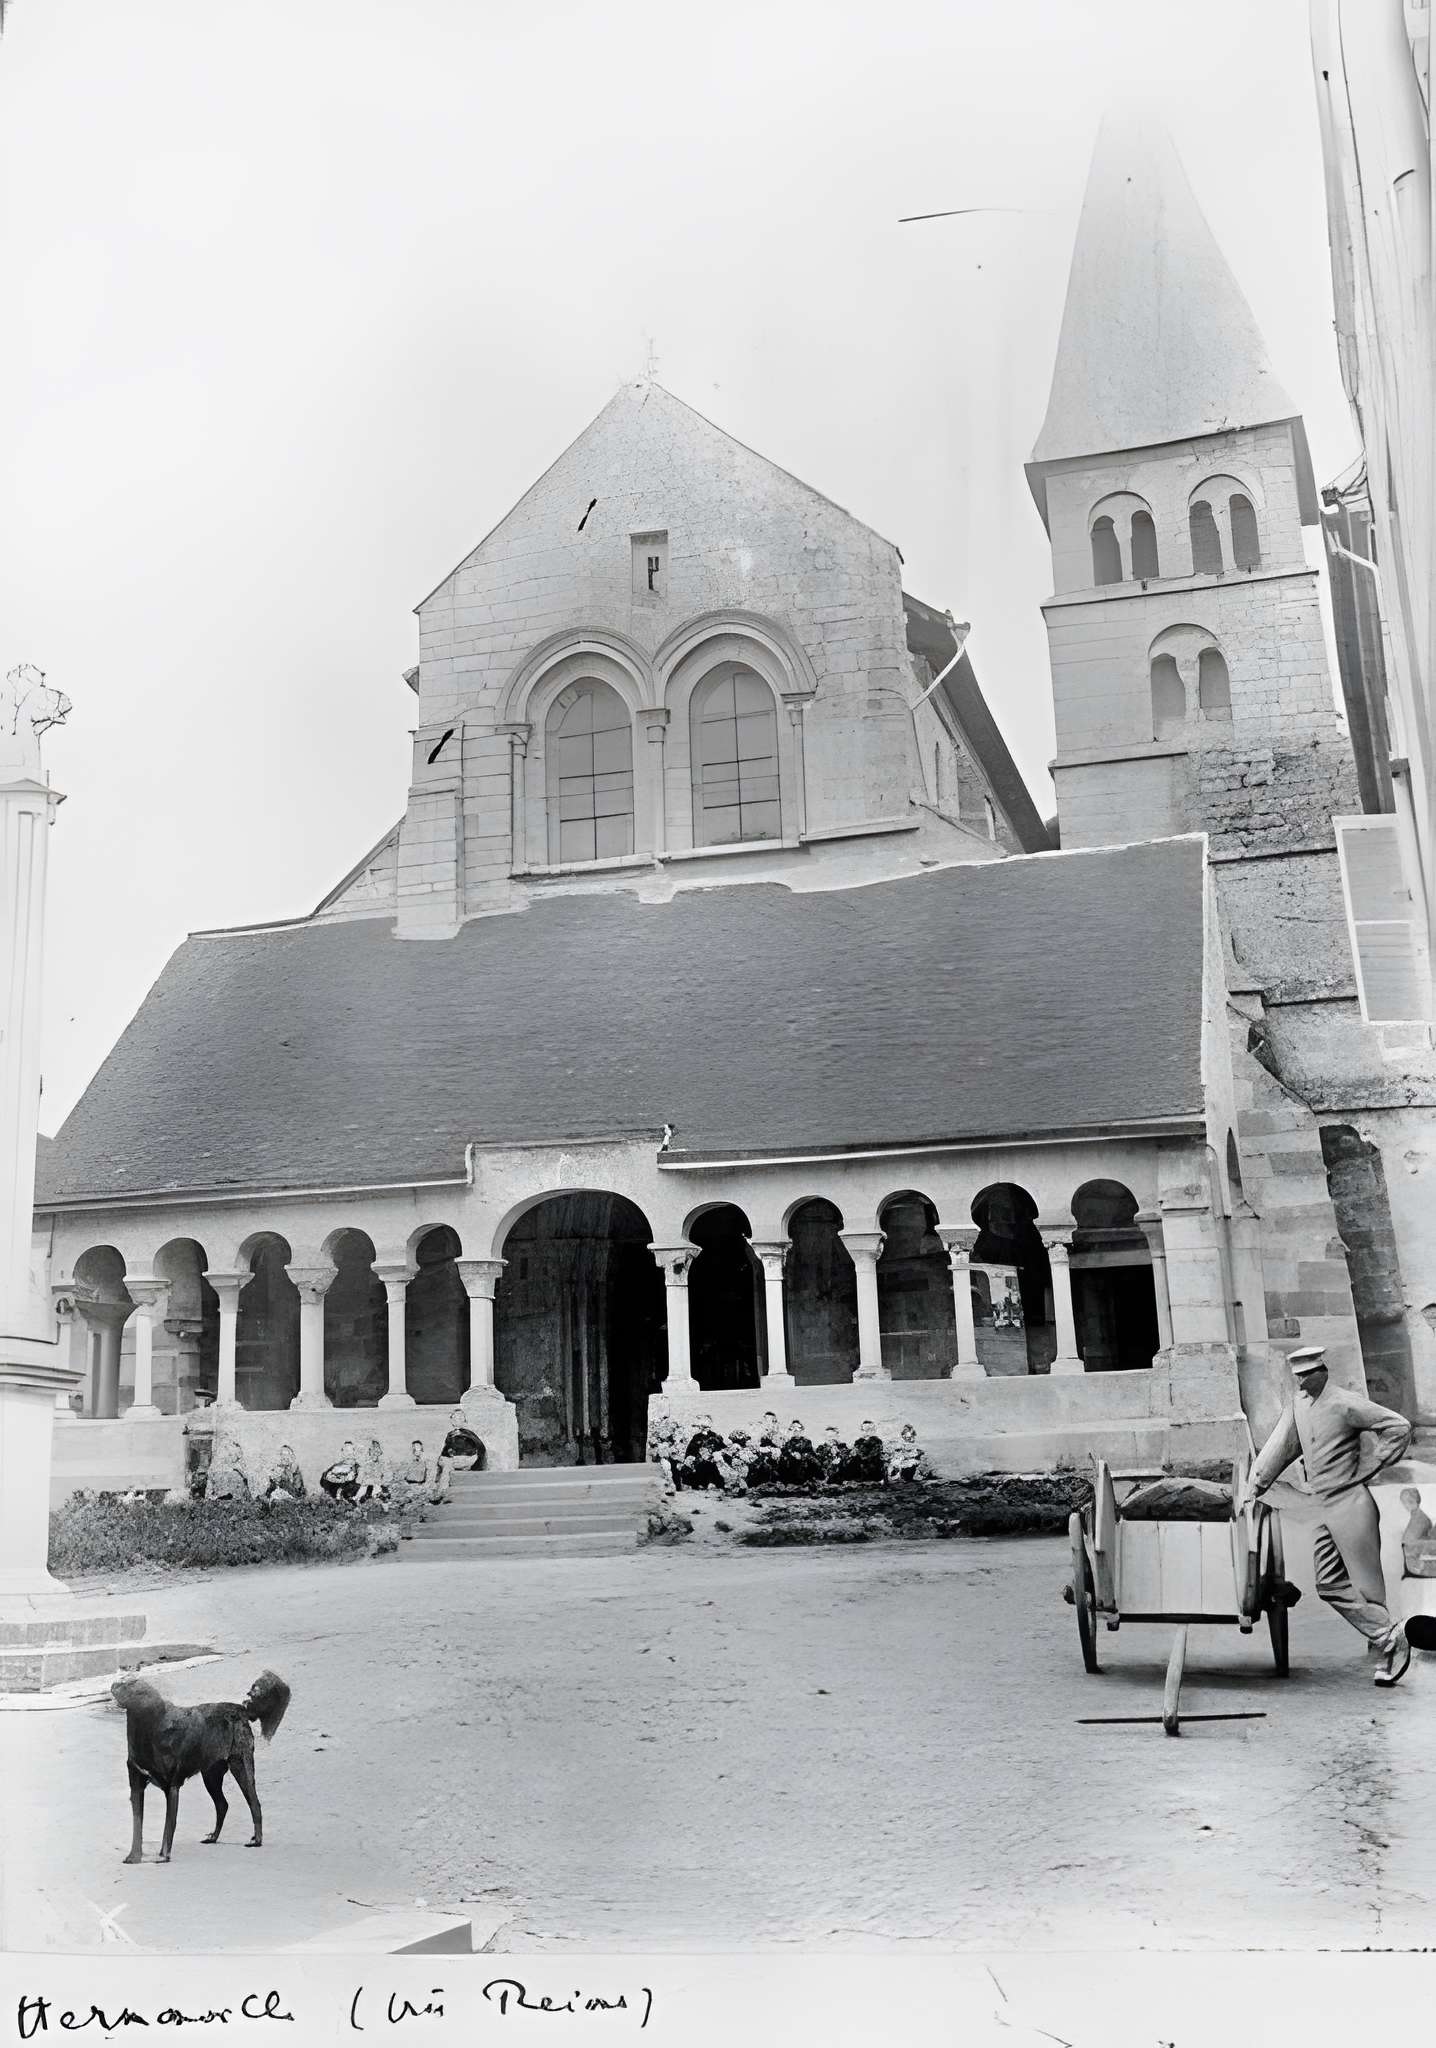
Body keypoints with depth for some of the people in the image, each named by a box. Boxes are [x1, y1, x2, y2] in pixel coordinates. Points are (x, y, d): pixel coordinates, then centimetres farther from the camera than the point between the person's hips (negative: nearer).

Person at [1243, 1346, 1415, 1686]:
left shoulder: (1344, 1404, -14)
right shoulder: (1297, 1403, 8)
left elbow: (1399, 1427, -12)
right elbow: (1281, 1446, 9)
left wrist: (1372, 1467, -10)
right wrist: (1254, 1488, 4)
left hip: (1350, 1503, -8)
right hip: (1321, 1506, 8)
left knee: (1365, 1584, -3)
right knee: (1330, 1586, 6)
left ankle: (1393, 1640, 15)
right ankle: (1387, 1642, 15)